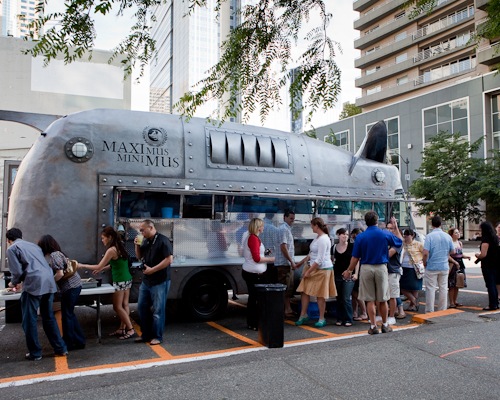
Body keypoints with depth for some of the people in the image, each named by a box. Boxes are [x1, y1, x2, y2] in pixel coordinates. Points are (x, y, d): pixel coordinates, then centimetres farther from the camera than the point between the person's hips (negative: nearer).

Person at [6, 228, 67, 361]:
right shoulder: (33, 245, 27)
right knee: (49, 317, 18)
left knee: (29, 320, 9)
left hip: (34, 285, -7)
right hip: (49, 282, 7)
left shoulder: (12, 249, 6)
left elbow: (17, 271, -4)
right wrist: (22, 282, 39)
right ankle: (61, 348, 21)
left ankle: (35, 353, 16)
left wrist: (13, 283, 17)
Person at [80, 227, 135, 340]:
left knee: (117, 307, 1)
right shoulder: (119, 247, 9)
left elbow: (99, 266, -13)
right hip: (127, 279, 9)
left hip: (120, 281, -9)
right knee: (124, 305, 13)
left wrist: (83, 265, -5)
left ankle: (130, 330, 3)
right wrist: (103, 269, 16)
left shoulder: (111, 250, -17)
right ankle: (122, 328, 21)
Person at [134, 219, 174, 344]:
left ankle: (157, 337, 13)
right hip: (146, 281, 8)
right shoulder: (145, 241, 10)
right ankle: (146, 334, 26)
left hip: (160, 282, -8)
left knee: (157, 310, 1)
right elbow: (139, 257, 20)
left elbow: (169, 259, -20)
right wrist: (137, 245, 1)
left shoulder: (162, 240, -14)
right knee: (142, 307, 13)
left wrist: (152, 269, -18)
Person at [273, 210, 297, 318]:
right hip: (284, 263, -10)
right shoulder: (283, 229, -14)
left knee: (289, 289, 14)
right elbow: (283, 247, -21)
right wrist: (291, 261, -18)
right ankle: (286, 310, 0)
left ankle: (288, 309, 20)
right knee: (285, 288, -5)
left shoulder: (287, 229, 18)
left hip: (288, 264, 10)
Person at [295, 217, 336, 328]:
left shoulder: (323, 239, -18)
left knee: (320, 295, 1)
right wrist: (301, 263, 25)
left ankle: (322, 319, 14)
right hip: (312, 267, 9)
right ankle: (303, 315, 16)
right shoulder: (317, 237, 12)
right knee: (304, 291, 6)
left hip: (322, 269, -9)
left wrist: (309, 271, -17)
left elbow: (319, 260, -21)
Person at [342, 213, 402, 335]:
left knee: (370, 300, 6)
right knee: (383, 299, 12)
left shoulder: (360, 237, -5)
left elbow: (355, 257, -3)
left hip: (366, 268, -1)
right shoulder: (385, 234, -3)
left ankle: (373, 326, 9)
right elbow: (399, 242, 15)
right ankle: (385, 325, 24)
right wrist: (396, 228, 26)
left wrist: (349, 271, 9)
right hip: (381, 268, 1)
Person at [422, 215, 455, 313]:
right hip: (444, 267, 4)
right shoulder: (447, 236, 1)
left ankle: (429, 311, 8)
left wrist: (424, 263, -2)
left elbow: (425, 253, -18)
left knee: (430, 289, 2)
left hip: (432, 267, -4)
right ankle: (442, 310, 20)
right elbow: (453, 251, 9)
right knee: (443, 289, 12)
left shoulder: (429, 236, -13)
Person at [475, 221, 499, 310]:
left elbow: (483, 254, -22)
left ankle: (492, 305, 3)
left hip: (487, 266, -8)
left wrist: (477, 255, -2)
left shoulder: (486, 239, -18)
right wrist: (480, 255, 16)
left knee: (490, 285, -2)